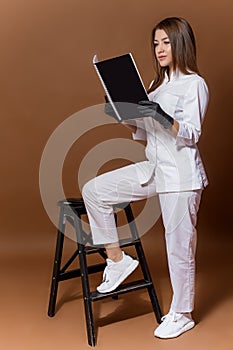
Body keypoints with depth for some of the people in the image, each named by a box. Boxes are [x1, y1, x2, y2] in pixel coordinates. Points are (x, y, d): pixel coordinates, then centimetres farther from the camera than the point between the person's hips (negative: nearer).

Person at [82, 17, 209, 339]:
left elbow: (192, 134, -16)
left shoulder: (194, 84, -7)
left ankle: (182, 315, 20)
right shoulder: (158, 85, 17)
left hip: (180, 174, -8)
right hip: (153, 169, 8)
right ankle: (117, 259, 11)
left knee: (179, 245, 1)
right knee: (94, 190, 0)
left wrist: (162, 117, -32)